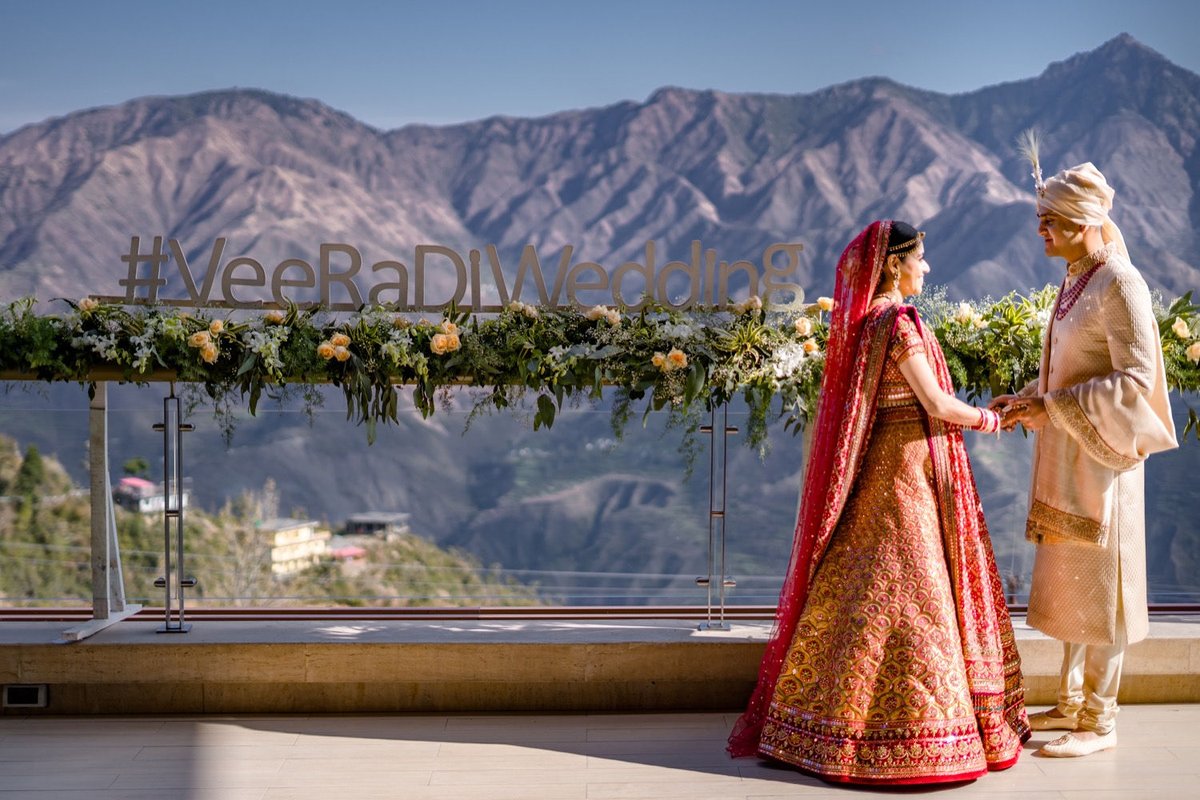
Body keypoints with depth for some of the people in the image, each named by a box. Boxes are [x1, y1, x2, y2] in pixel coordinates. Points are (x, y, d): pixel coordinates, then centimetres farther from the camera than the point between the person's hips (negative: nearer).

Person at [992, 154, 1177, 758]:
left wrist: (1052, 407, -20)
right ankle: (1072, 702, 27)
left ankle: (1099, 722, 11)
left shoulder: (1120, 284, -16)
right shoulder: (1076, 280, 10)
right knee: (1068, 580, 15)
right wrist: (1028, 397, 7)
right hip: (1065, 452, 9)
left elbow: (1134, 379, -20)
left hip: (1100, 455, -9)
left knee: (1098, 584, 0)